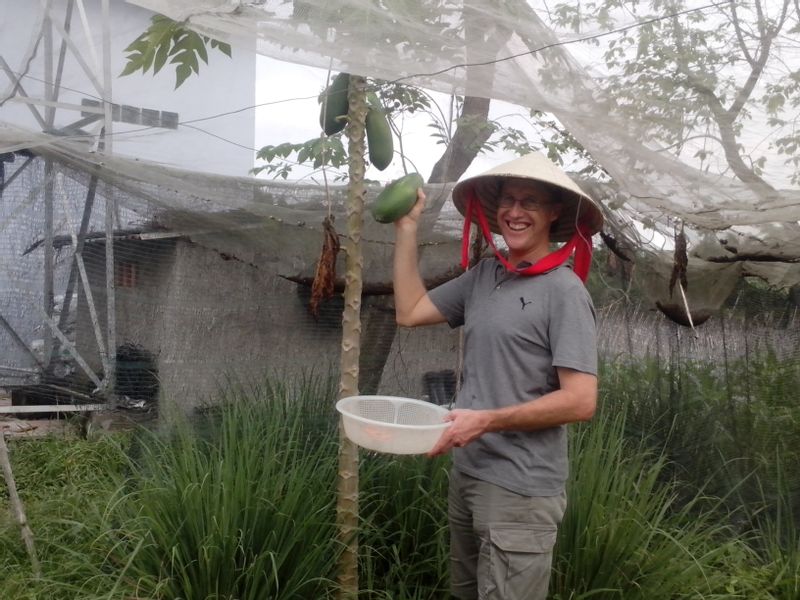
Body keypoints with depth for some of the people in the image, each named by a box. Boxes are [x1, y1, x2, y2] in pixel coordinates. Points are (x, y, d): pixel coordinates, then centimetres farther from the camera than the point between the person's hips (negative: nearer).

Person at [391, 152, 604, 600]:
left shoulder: (563, 291, -14)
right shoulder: (484, 274, 6)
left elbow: (581, 401, -18)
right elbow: (410, 312, 9)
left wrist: (487, 420, -21)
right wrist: (407, 228, 7)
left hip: (520, 488, -7)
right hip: (467, 472, 7)